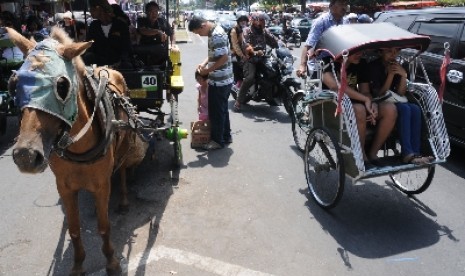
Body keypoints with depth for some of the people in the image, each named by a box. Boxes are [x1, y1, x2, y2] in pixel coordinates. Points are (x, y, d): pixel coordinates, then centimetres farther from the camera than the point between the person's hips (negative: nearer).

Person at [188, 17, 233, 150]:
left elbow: (224, 58, -26)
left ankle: (217, 140, 13)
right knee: (222, 109, 18)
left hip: (219, 81, -10)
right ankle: (226, 136, 29)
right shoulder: (214, 32, 10)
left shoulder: (217, 35, -21)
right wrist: (203, 64, 5)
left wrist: (207, 70, -18)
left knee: (216, 111, 1)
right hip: (223, 79, 10)